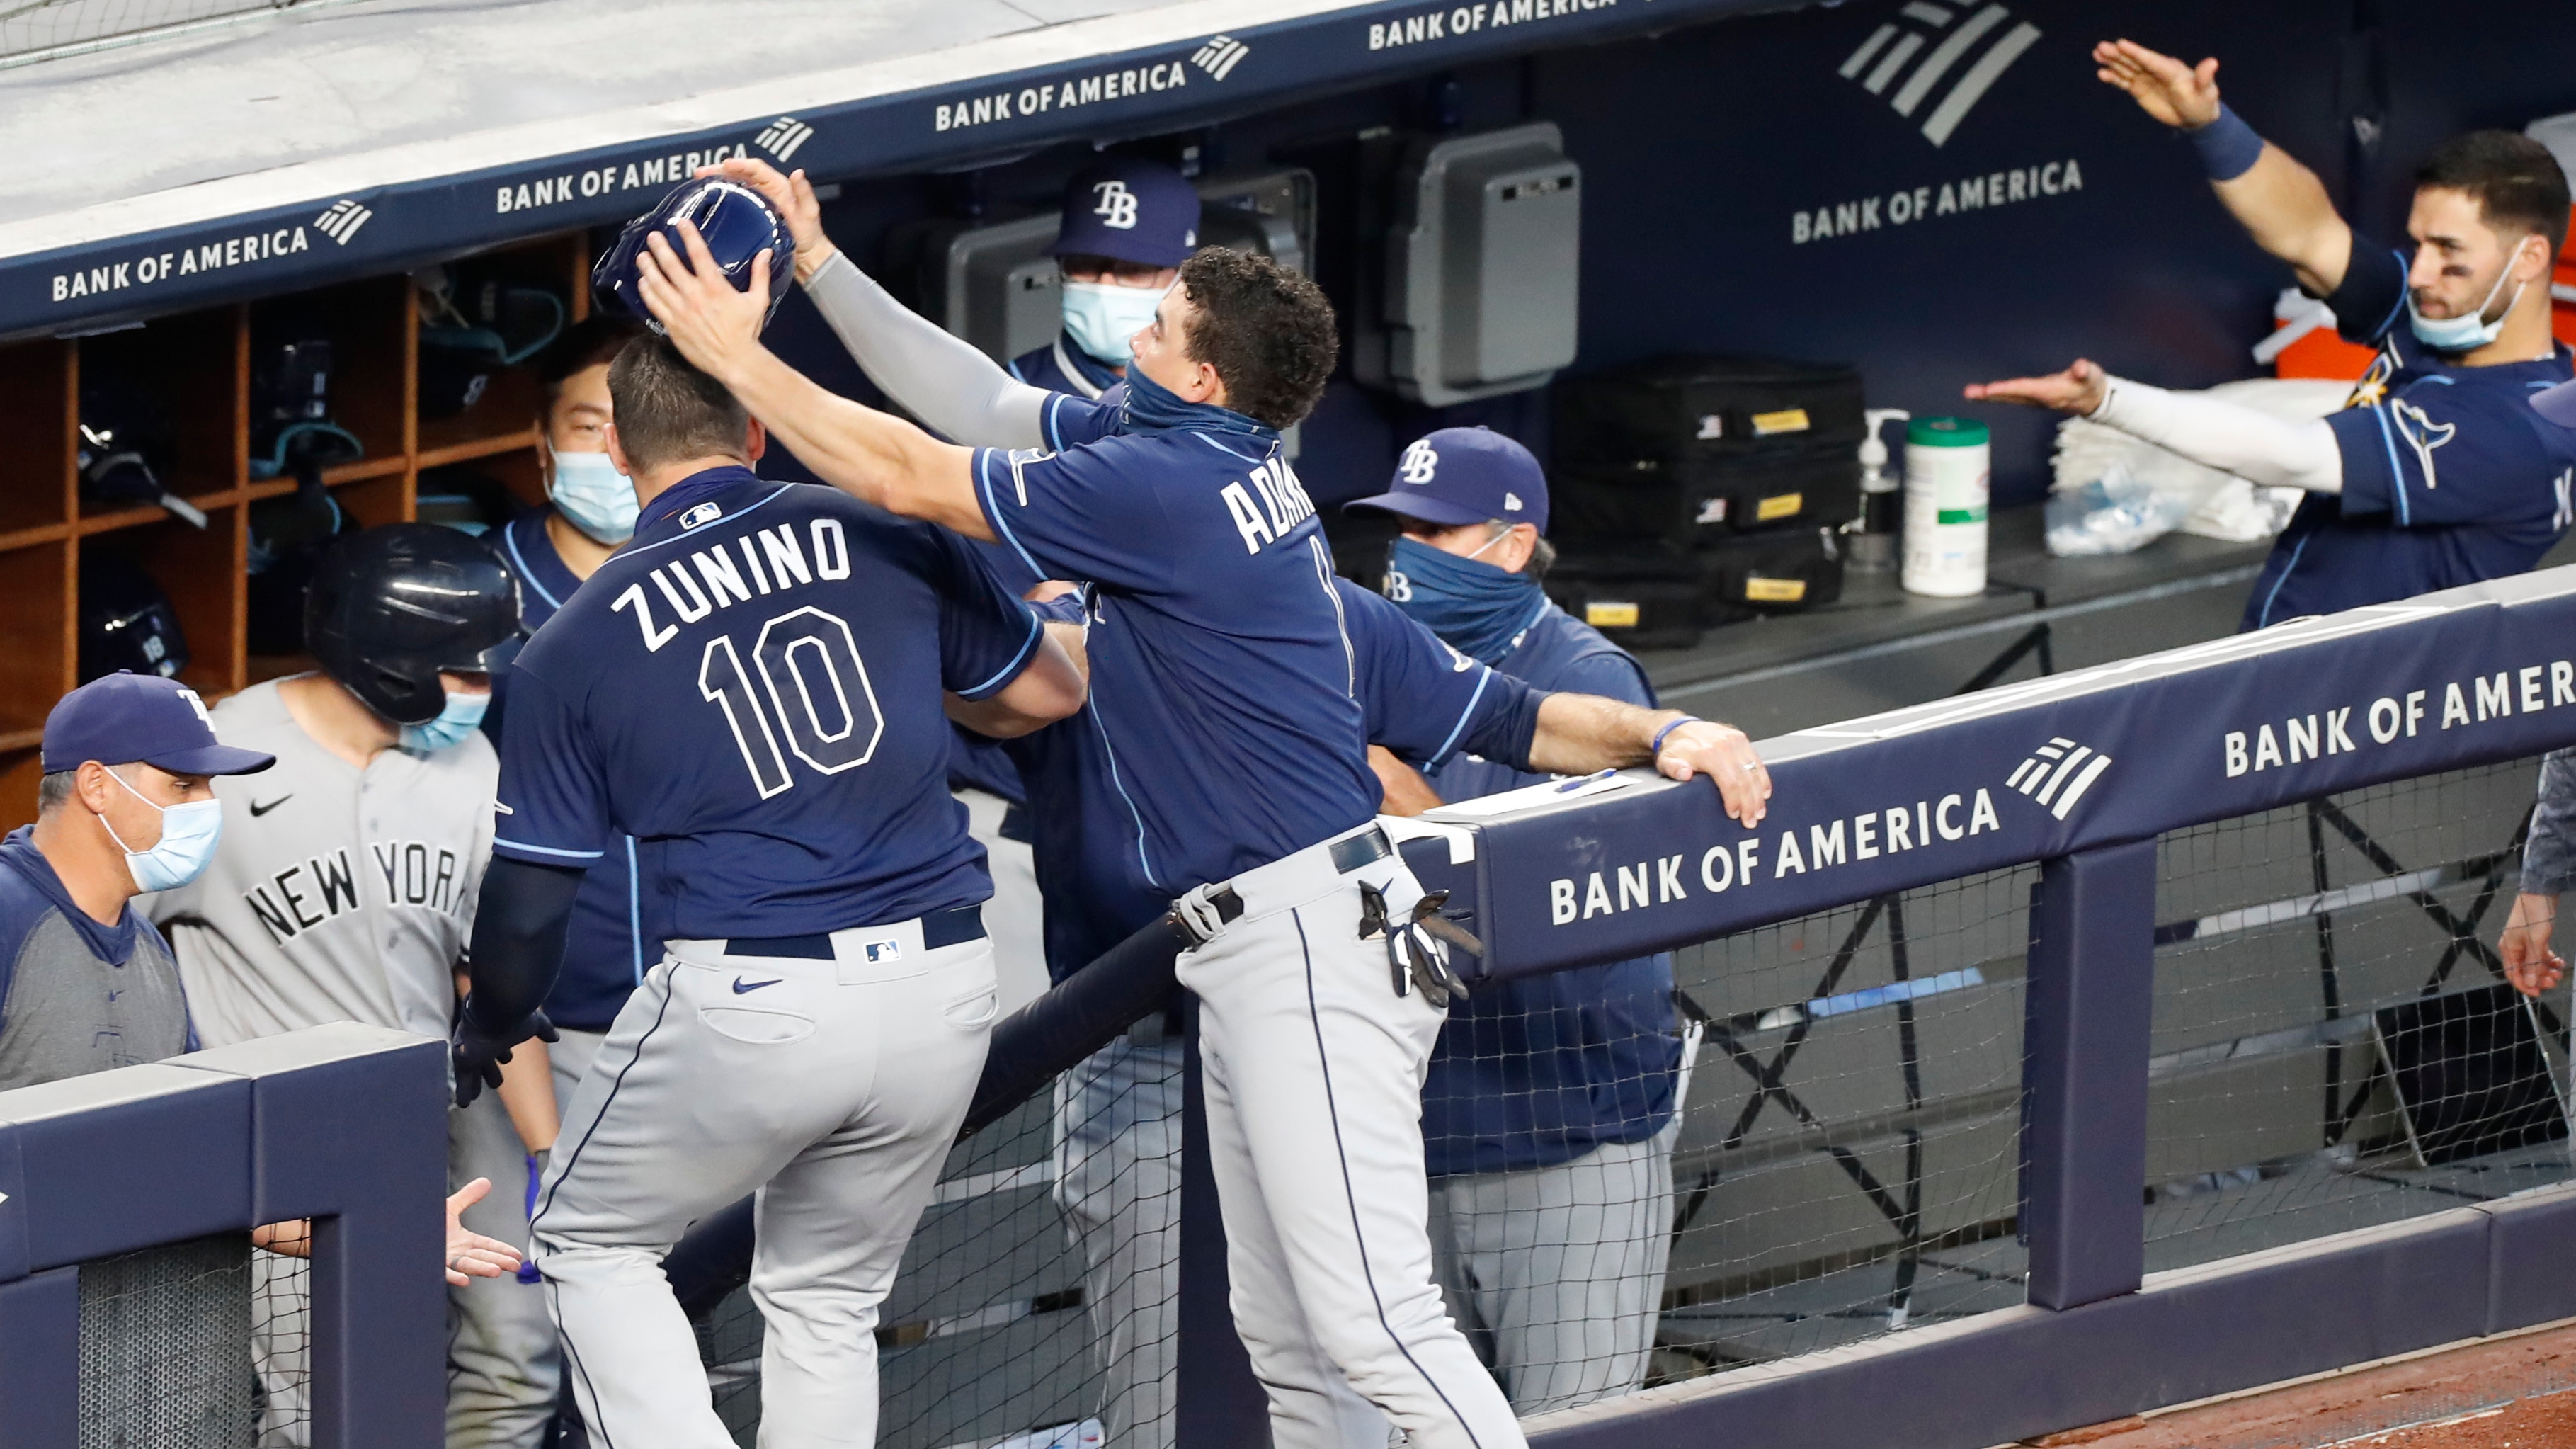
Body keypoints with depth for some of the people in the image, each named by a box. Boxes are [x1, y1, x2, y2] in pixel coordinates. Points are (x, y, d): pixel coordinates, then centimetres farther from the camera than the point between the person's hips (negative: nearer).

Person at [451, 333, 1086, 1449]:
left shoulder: (575, 644, 2)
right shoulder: (886, 538, 4)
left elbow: (531, 896, 6)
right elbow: (1048, 692, 15)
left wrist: (487, 1030, 26)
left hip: (750, 1006, -3)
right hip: (941, 997, 3)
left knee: (592, 1244, 18)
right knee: (825, 1300, 21)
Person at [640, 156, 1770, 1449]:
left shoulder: (1165, 489, -15)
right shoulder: (1169, 451, 13)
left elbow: (910, 478, -10)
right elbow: (976, 402, 23)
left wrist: (736, 357, -1)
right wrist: (819, 265, 19)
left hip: (1310, 946, -11)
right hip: (1247, 950, 11)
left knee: (1374, 1330, -18)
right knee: (1283, 1343, 13)